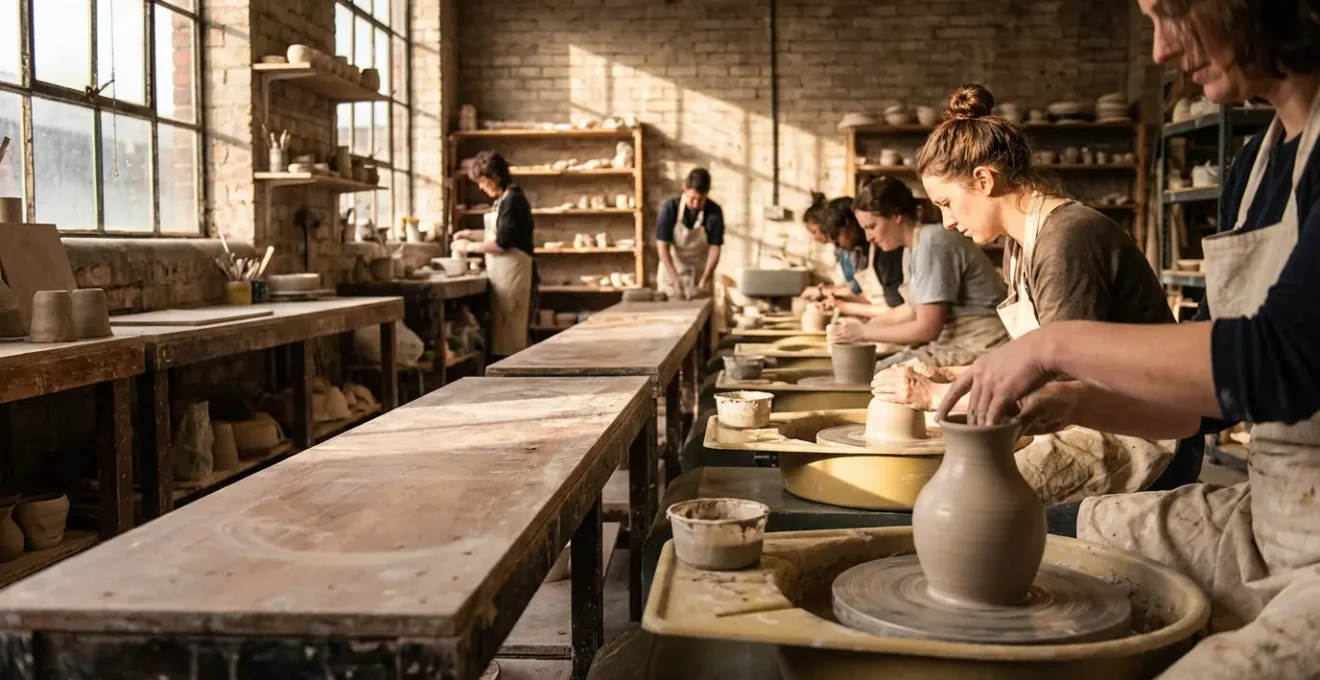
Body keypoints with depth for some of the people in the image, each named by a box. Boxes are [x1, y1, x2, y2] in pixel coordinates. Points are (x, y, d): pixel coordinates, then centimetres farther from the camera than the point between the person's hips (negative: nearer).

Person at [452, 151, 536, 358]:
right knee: (505, 331, 11)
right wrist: (470, 234, 15)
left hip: (512, 271, -10)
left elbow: (503, 242, -19)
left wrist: (469, 247, -10)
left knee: (509, 333, -6)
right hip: (503, 272, 10)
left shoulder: (513, 200, -15)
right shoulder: (504, 200, 14)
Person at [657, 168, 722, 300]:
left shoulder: (714, 212, -14)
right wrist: (675, 278, -27)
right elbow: (662, 247, -17)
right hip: (671, 271, -1)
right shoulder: (669, 208, -17)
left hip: (700, 274, 1)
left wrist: (704, 281, -25)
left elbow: (714, 249, -13)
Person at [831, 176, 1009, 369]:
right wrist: (864, 326, 11)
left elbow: (927, 328, -18)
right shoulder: (913, 247, 9)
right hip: (953, 342, 8)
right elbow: (915, 308, 20)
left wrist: (865, 333, -10)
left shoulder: (931, 245, -17)